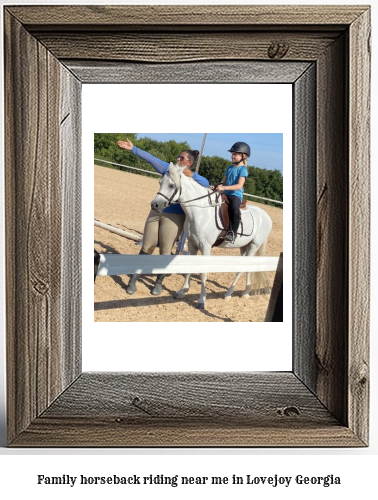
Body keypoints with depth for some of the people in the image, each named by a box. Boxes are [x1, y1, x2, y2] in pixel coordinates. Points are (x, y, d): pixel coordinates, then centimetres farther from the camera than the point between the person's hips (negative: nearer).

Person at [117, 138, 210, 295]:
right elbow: (151, 159, 5)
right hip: (155, 213, 3)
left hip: (174, 217, -3)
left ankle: (159, 283, 22)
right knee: (146, 248, 7)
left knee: (165, 252, 4)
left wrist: (192, 175, -31)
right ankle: (133, 281, 14)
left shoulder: (193, 178, -1)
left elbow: (206, 184, -20)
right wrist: (133, 148, 4)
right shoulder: (169, 169, 7)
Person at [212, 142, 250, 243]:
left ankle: (232, 232, -28)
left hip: (236, 195, -8)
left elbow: (239, 186, -18)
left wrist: (224, 187, -26)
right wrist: (217, 186, -4)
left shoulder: (242, 169, -6)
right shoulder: (229, 168, 17)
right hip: (226, 194, 8)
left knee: (234, 209, -36)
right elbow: (224, 182, 19)